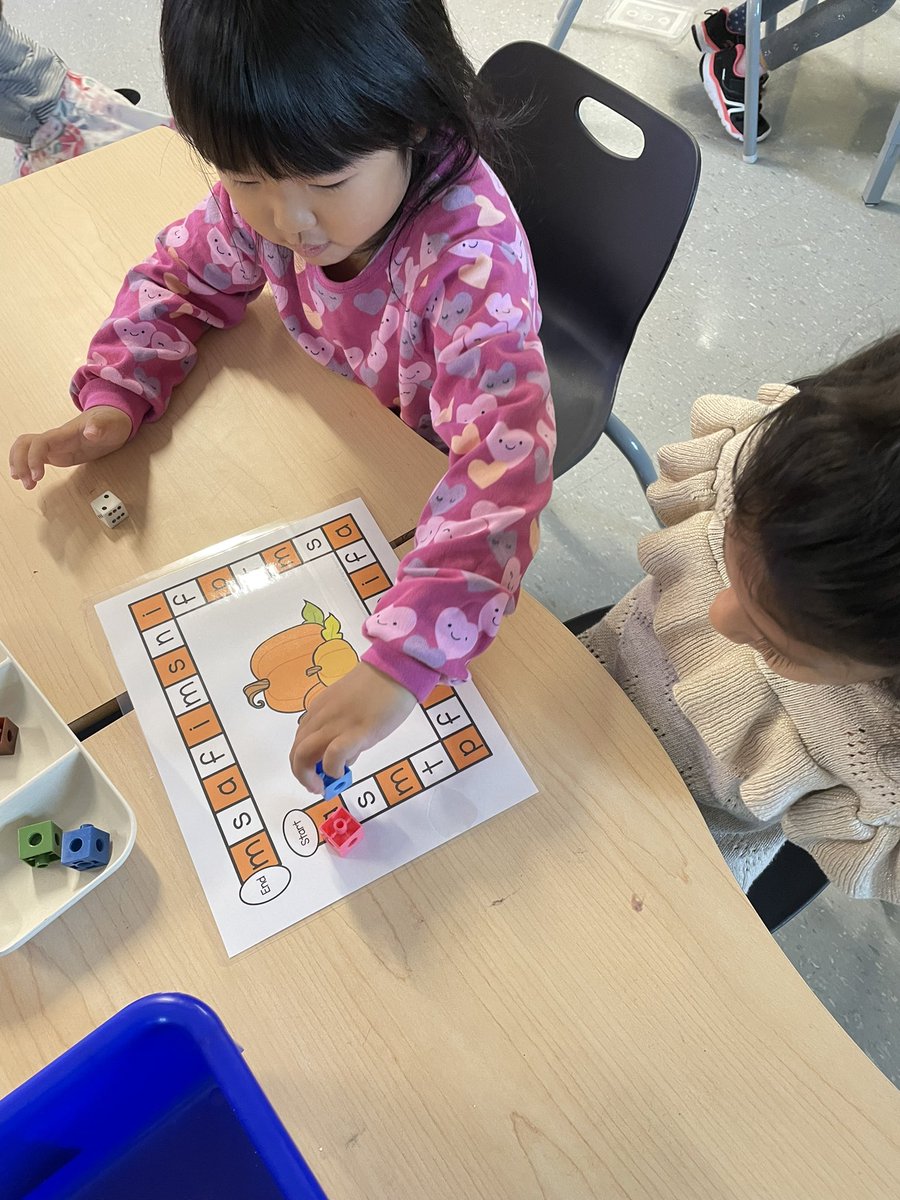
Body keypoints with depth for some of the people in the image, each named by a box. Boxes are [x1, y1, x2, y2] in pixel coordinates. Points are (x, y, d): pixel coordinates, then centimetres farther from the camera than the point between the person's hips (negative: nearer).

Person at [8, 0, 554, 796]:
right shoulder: (263, 195, -21)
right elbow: (183, 276, -2)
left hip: (438, 465, -4)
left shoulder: (473, 249, -39)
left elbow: (504, 452, -50)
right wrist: (113, 400, -18)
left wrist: (401, 661, -59)